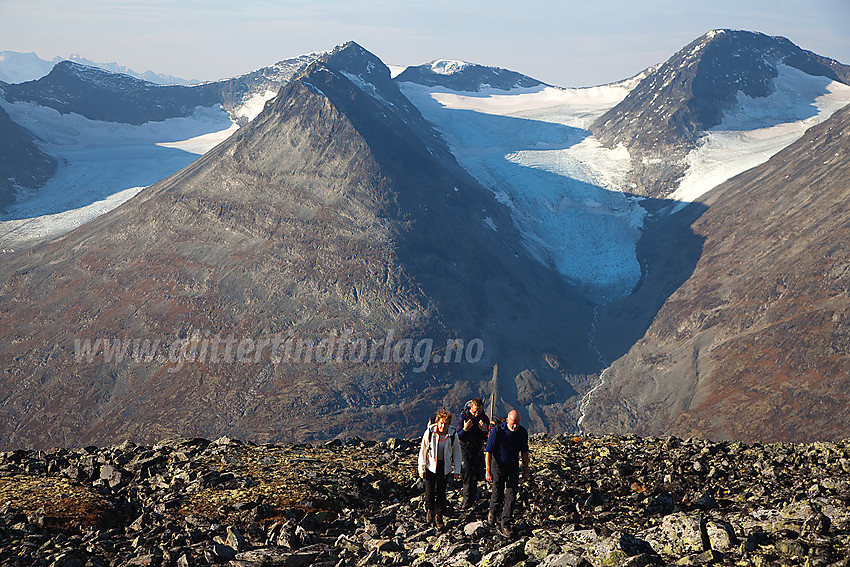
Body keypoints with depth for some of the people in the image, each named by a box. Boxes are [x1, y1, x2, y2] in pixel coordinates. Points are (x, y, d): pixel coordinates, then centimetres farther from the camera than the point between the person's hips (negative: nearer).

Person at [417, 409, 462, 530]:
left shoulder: (453, 434, -9)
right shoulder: (429, 432, -13)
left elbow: (457, 452, 2)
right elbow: (423, 451, -5)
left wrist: (457, 470, 1)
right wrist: (422, 469, -4)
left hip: (445, 467, 1)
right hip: (431, 466, -1)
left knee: (441, 493, 1)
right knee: (430, 492, 1)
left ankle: (439, 516, 17)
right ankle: (430, 509, 29)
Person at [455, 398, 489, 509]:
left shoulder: (484, 418, -2)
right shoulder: (463, 416, -11)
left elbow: (486, 439, 2)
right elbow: (457, 436, -9)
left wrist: (485, 431, -19)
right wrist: (465, 429, -28)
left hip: (477, 449, 3)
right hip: (465, 448, -3)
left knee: (478, 474, 5)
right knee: (467, 470, -21)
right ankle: (468, 499, -16)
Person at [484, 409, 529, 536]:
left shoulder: (522, 432, -8)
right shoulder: (497, 431, -18)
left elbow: (524, 451, 5)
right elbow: (488, 451, -14)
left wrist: (526, 470, 7)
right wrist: (488, 471, -16)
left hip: (513, 466, 2)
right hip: (498, 465, -2)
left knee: (511, 496, -5)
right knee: (497, 495, 3)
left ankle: (505, 525, 1)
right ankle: (492, 513, 35)